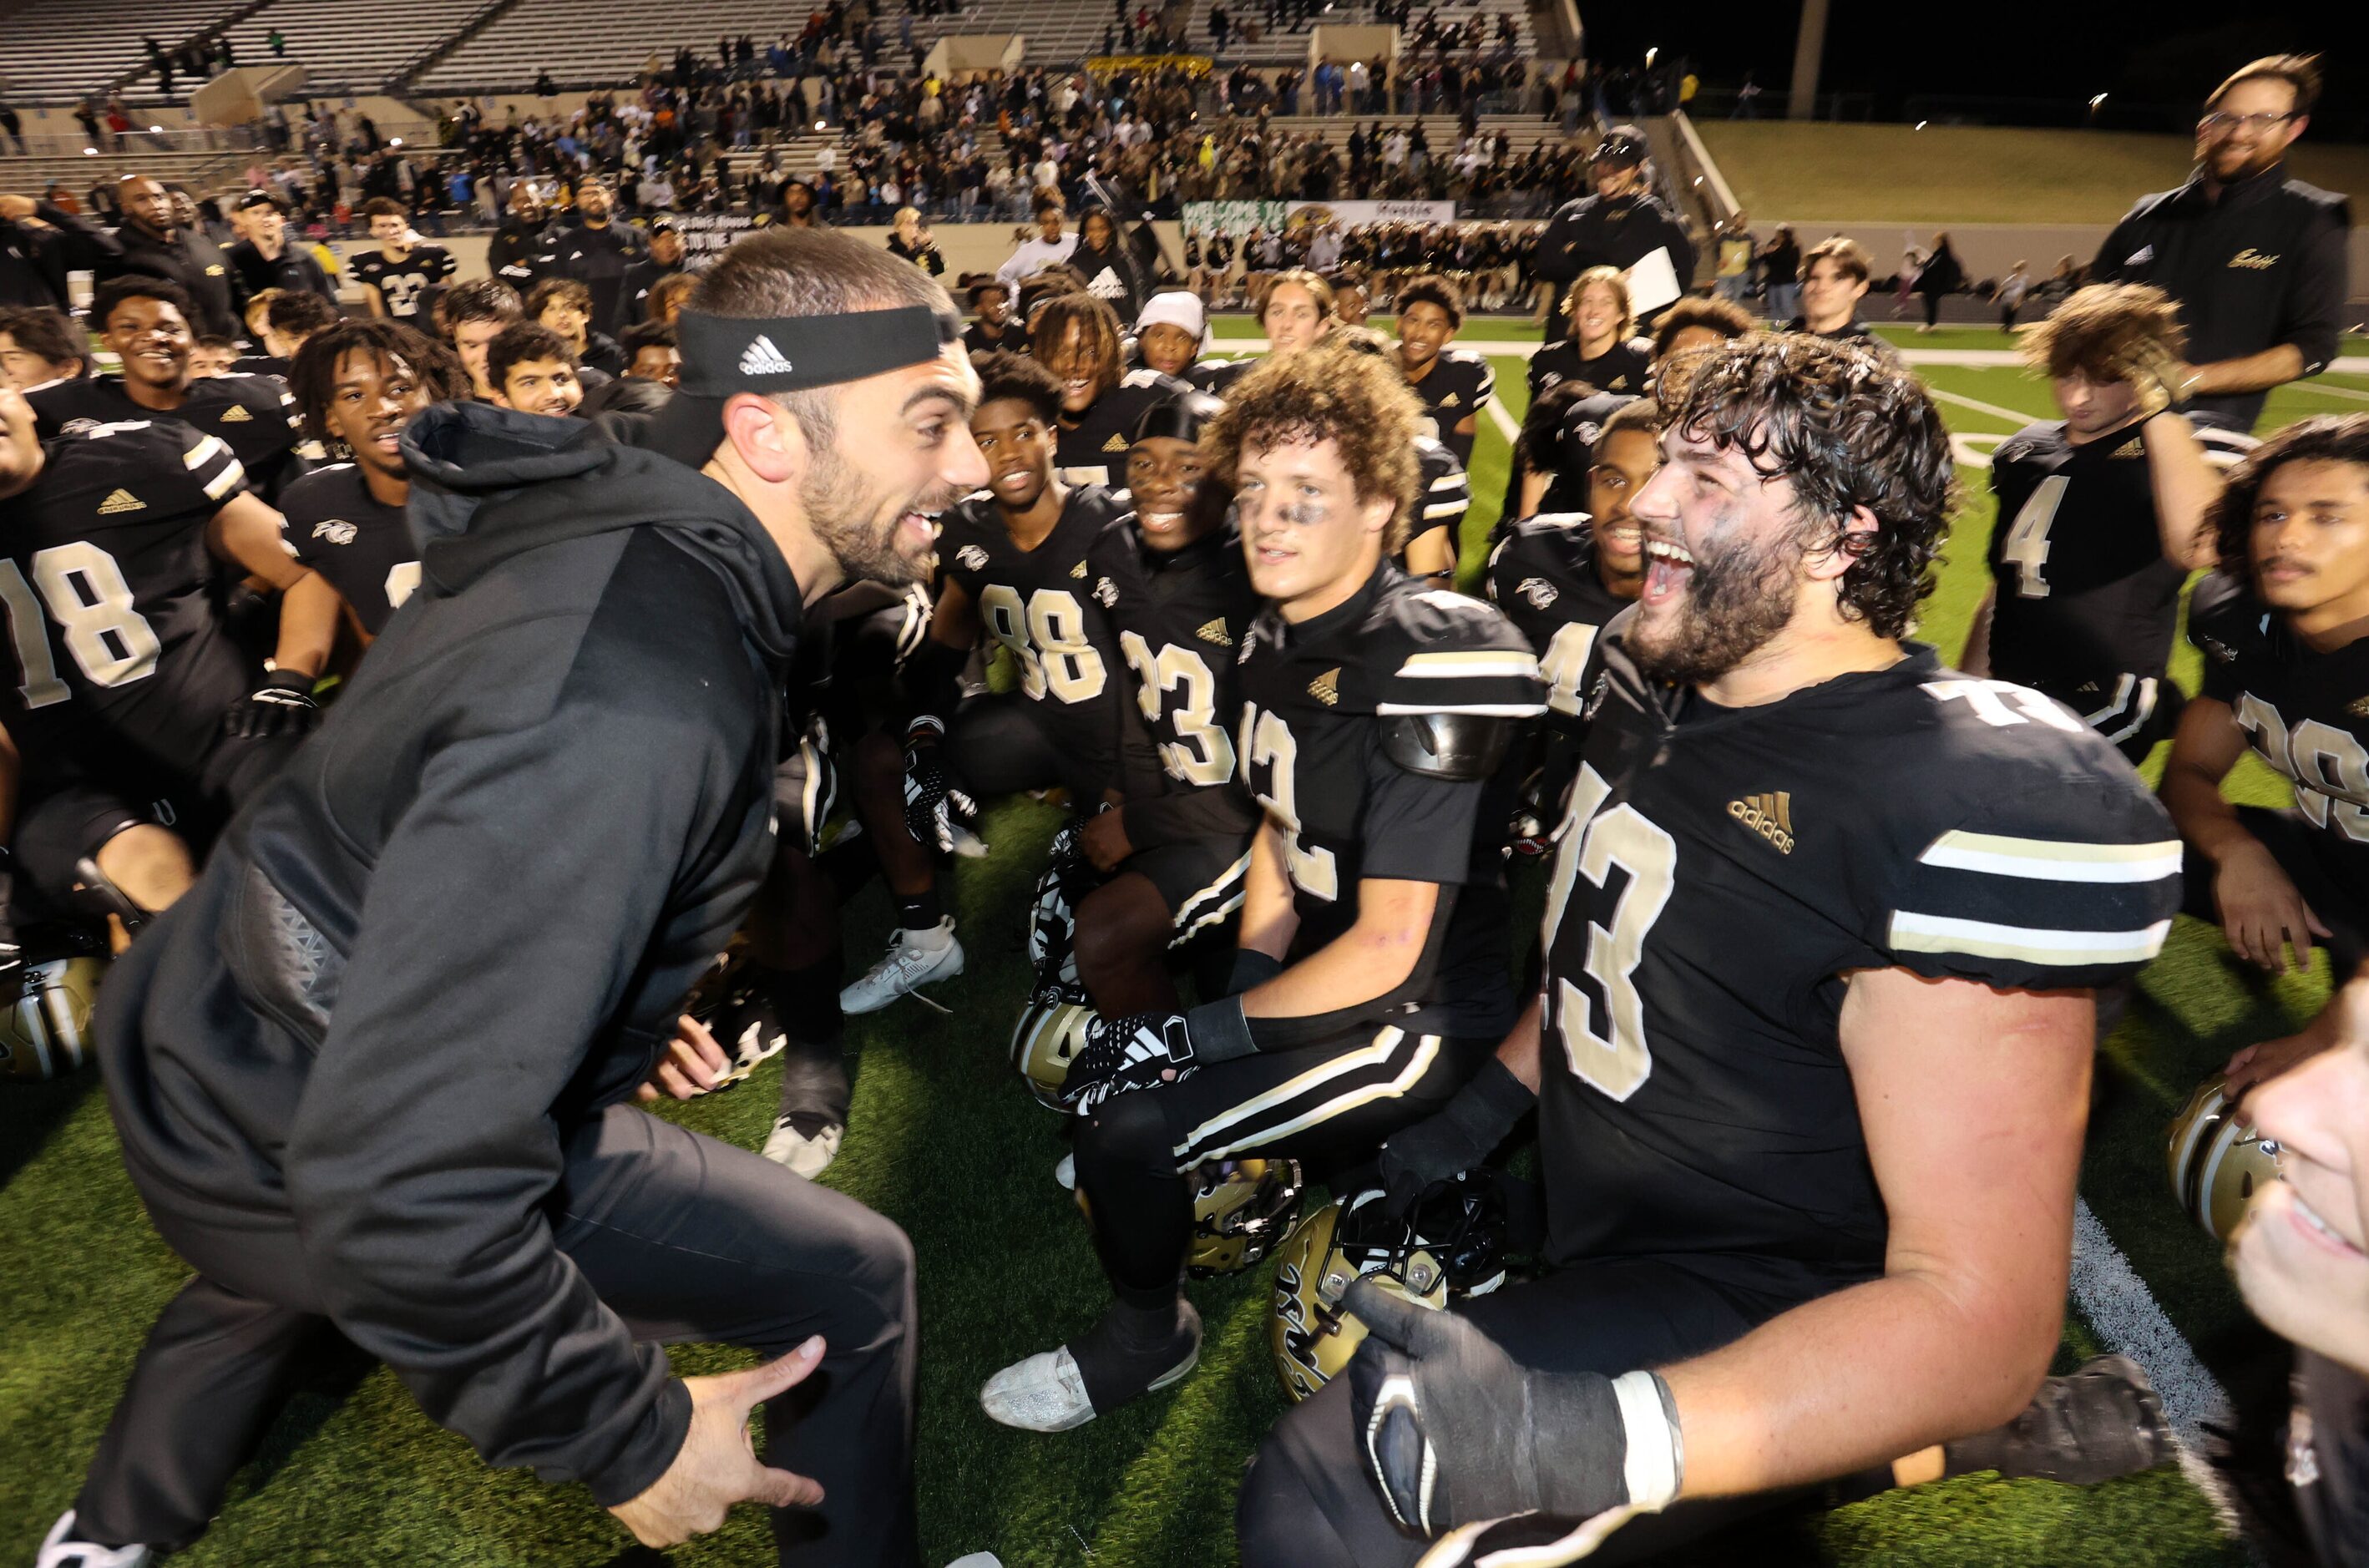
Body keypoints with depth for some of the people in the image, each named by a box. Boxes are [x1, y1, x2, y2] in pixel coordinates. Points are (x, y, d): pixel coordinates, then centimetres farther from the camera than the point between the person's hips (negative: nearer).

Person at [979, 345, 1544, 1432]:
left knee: (1129, 1120, -17)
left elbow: (1388, 953, -25)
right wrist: (1248, 982, -3)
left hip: (1429, 1018, -8)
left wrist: (1204, 1033, -18)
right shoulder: (1279, 640, 1)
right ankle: (1263, 1172, 29)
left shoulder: (1430, 669, -26)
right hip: (1324, 971, 9)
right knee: (1098, 1045, 9)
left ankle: (1145, 1339, 12)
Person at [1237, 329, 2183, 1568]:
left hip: (1742, 1302, -9)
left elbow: (1977, 1305, -27)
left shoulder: (1972, 820, -26)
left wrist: (1596, 1437, -38)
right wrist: (1486, 1106, 11)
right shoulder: (1653, 685, -1)